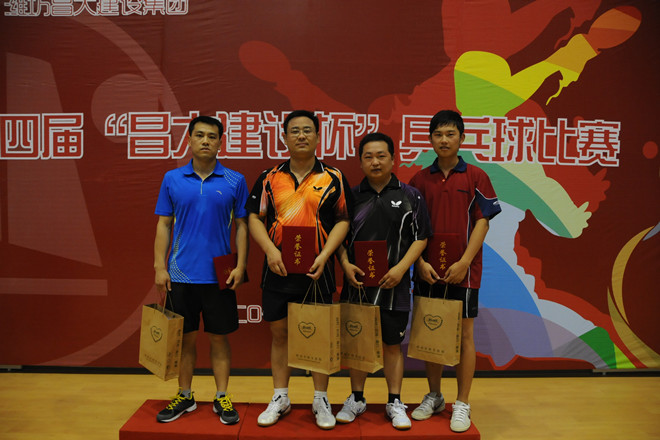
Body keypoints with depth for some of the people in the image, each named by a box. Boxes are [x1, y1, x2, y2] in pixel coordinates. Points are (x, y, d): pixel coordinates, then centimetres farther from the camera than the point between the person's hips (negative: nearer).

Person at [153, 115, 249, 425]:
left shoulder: (235, 181, 1)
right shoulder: (172, 179, 4)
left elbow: (241, 225, 3)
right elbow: (164, 225, 5)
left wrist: (240, 266, -5)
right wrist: (159, 267, -1)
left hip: (220, 276, -1)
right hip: (181, 274, 1)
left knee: (219, 338, 8)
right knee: (185, 337, 12)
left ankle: (222, 397, 22)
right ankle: (184, 396, 28)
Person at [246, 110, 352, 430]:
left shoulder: (333, 178, 2)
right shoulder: (269, 178, 6)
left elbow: (343, 220, 0)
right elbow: (254, 217, 6)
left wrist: (325, 254, -12)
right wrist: (270, 250, -9)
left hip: (317, 270, -1)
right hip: (277, 269, 2)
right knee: (279, 333, 11)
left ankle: (321, 399, 23)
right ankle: (280, 398, 27)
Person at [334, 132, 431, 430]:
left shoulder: (410, 196, 2)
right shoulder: (351, 196, 5)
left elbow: (421, 237, 1)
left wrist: (401, 268, -11)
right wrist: (346, 264, -8)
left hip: (393, 284, -1)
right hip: (356, 281, 1)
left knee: (392, 344, 9)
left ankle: (395, 403, 25)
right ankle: (356, 399, 28)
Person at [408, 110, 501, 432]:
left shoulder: (475, 177, -1)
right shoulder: (419, 180, 5)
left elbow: (483, 222, -4)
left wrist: (464, 263, -13)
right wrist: (420, 262, -8)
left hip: (463, 270, -2)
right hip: (428, 271, 3)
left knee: (464, 335, 5)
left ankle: (462, 404, 19)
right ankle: (434, 397, 29)